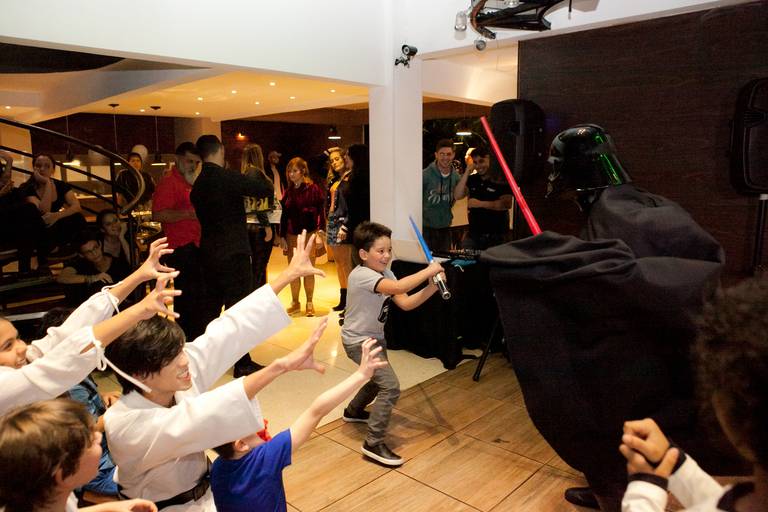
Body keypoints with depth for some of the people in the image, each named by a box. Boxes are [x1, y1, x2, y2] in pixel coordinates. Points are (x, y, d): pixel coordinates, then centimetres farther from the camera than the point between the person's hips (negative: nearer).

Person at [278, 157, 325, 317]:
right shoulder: (288, 191, 10)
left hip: (309, 234, -4)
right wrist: (282, 237, 7)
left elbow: (320, 212, -5)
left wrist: (319, 233, -13)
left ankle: (309, 303, 15)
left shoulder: (313, 189, -3)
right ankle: (295, 302, 19)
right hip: (291, 235, 4)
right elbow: (284, 215, 12)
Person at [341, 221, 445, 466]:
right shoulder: (361, 275, -26)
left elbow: (405, 303, -8)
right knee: (391, 387, -17)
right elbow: (398, 287, -41)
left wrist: (431, 287, -21)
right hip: (358, 341, -10)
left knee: (380, 379, 27)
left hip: (375, 337, 10)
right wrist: (428, 271, -33)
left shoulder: (385, 273, 0)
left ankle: (354, 411, 52)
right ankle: (374, 444, -7)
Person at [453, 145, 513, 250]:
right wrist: (467, 171, -7)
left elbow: (507, 204, -17)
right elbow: (457, 196, -3)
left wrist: (480, 204, -18)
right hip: (474, 234, 5)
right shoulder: (471, 179, 9)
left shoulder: (501, 180, -7)